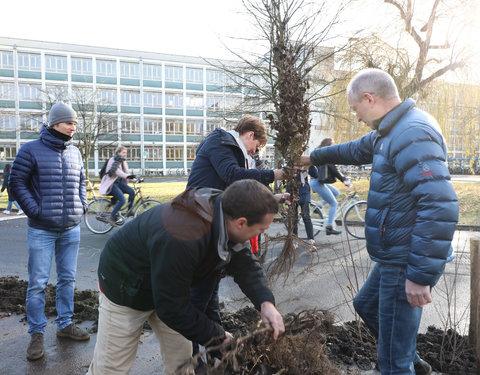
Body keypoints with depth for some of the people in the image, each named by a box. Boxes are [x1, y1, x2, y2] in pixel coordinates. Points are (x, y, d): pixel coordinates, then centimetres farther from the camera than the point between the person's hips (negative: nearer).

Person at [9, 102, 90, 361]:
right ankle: (36, 333, 16)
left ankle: (65, 324, 27)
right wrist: (35, 210, -12)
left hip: (71, 228, 5)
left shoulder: (75, 152, 9)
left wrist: (81, 205, 6)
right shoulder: (31, 150, -6)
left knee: (67, 278, 13)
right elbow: (17, 182, -5)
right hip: (42, 230, -4)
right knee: (38, 283, 1)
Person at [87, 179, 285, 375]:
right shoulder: (180, 241, -42)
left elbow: (245, 262, -8)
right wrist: (217, 337, -19)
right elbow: (173, 308, -31)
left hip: (169, 287, 7)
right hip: (125, 290, -7)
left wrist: (265, 302, -24)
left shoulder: (224, 212, -18)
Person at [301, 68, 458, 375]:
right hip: (394, 258, 10)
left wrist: (421, 276, -27)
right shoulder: (392, 131, 11)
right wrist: (313, 158, 40)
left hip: (406, 264, -10)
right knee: (367, 305, 30)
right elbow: (355, 150, 29)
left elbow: (441, 207, -30)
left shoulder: (412, 134, -22)